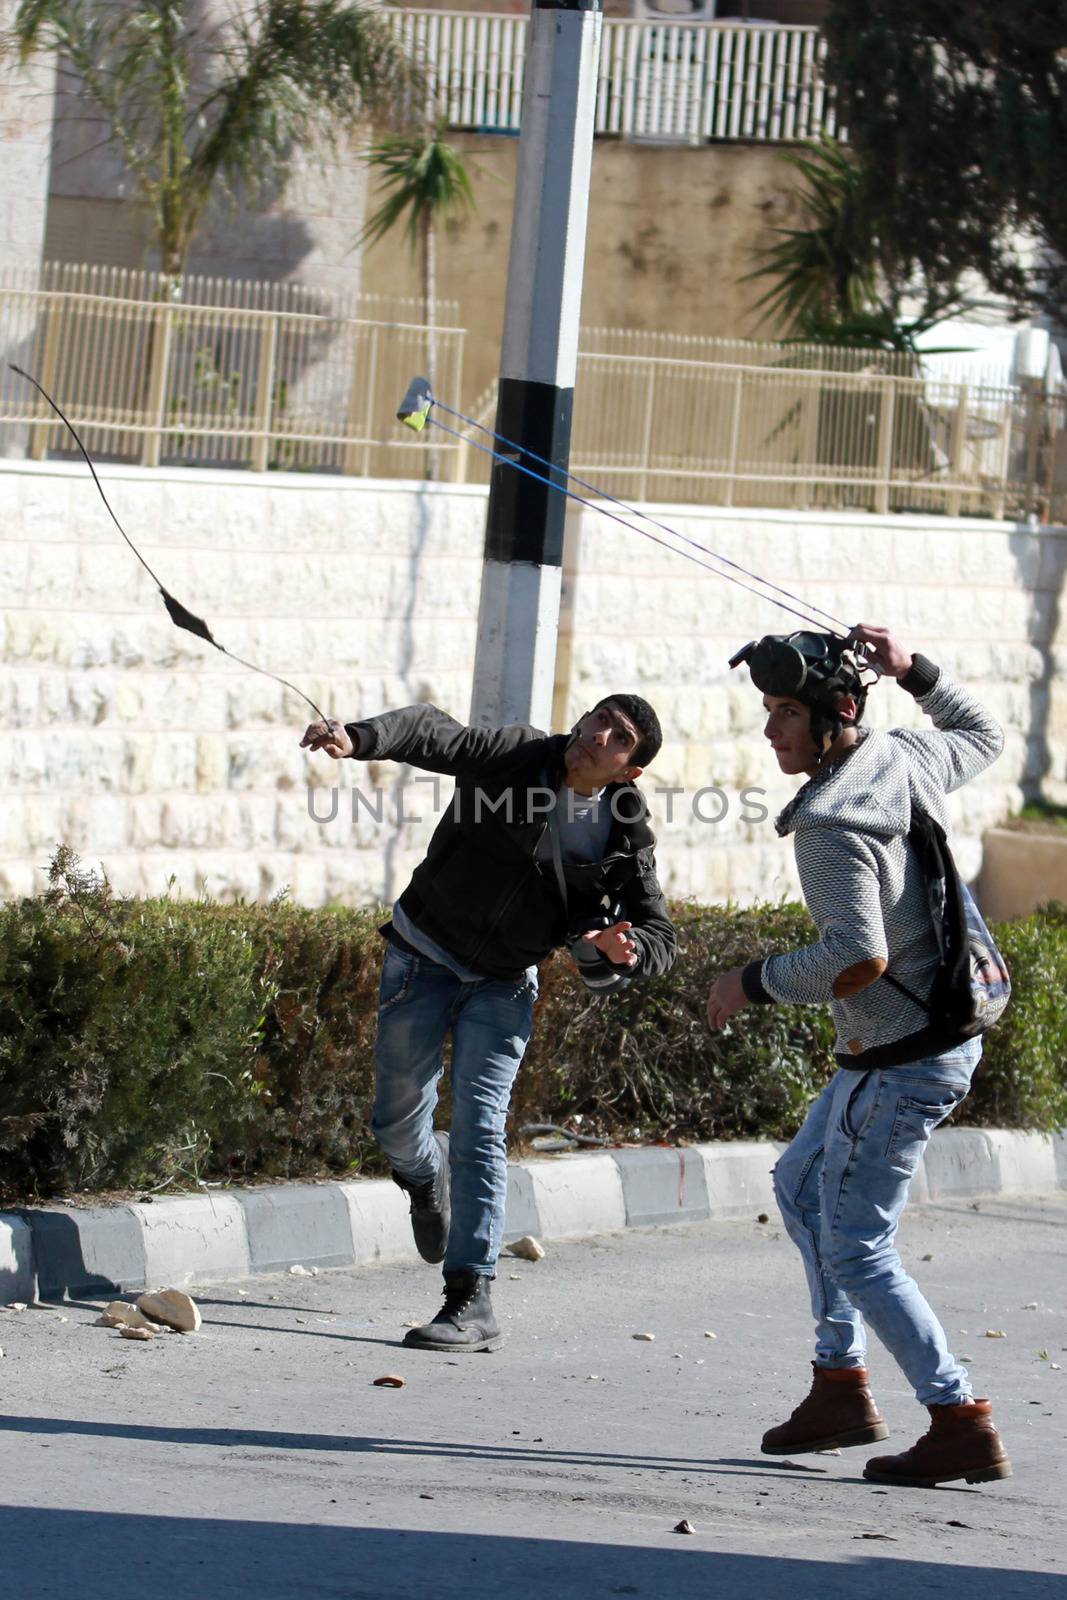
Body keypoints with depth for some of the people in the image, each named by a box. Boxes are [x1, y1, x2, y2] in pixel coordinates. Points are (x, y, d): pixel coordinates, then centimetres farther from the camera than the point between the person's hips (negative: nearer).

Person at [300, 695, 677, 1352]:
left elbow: (661, 935, -6)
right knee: (397, 1124, 5)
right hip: (425, 958, 0)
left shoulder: (625, 841, -11)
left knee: (480, 1130, -13)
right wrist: (358, 739, -51)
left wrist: (620, 949, -31)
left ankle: (472, 1302, -14)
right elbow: (432, 734, -31)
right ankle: (427, 1177, 44)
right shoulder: (516, 758, -17)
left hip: (503, 984, 0)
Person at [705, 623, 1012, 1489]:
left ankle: (962, 1425, -2)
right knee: (803, 1184, 25)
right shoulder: (905, 757, 2)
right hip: (945, 1032, 10)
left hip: (901, 1061, -10)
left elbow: (860, 956, -32)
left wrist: (756, 982, -18)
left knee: (856, 1251, -3)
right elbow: (984, 735, 25)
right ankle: (841, 1388, 29)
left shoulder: (830, 823, -24)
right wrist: (915, 671, 13)